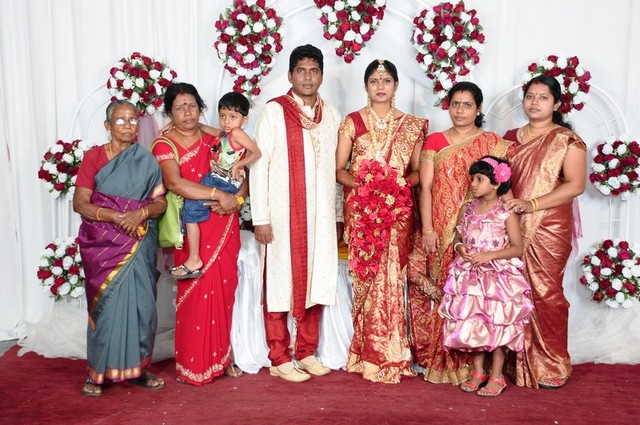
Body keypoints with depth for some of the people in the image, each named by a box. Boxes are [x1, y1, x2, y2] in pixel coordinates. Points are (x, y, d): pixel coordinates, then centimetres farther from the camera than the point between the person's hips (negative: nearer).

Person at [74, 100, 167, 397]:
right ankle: (98, 371, 10)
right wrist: (116, 217, -18)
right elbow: (80, 203, -5)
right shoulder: (93, 157, 4)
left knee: (141, 303, -2)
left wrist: (141, 213, -17)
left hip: (139, 243, 2)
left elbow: (160, 202, 4)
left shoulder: (146, 161, 9)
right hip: (103, 244, -1)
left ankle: (137, 367, 11)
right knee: (107, 303, -2)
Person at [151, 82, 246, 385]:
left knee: (224, 291, 6)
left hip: (224, 227, 4)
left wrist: (237, 199, -11)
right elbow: (174, 182, -19)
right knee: (196, 293, -4)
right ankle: (193, 365, 10)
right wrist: (218, 195, -23)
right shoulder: (165, 145, -1)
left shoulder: (214, 140, 12)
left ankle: (221, 357, 19)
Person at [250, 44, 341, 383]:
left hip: (320, 214, 5)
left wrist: (338, 214, 9)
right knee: (281, 282, 2)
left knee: (316, 281, 10)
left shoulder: (331, 115, 10)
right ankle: (279, 359, 14)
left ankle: (306, 352, 24)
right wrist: (260, 218, -12)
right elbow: (258, 165, -7)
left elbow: (335, 167, 13)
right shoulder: (274, 111, -5)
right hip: (283, 215, -5)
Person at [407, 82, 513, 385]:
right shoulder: (434, 141, 9)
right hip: (439, 231, 1)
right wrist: (427, 229, -5)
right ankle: (437, 360, 13)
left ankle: (467, 362, 13)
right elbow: (425, 186, 3)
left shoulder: (492, 143, 7)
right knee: (439, 292, 1)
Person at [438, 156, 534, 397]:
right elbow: (457, 238, 16)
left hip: (498, 275, -4)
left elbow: (517, 247, -7)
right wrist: (460, 248, -7)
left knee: (497, 324, -1)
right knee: (471, 324, 6)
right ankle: (478, 372, 22)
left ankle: (496, 376, 13)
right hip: (469, 276, 4)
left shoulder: (507, 213, -7)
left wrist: (489, 255, -18)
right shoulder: (467, 209, 7)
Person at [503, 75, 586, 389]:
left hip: (549, 230, -4)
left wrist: (533, 204, -18)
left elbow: (575, 185, -10)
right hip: (513, 229, 5)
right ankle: (516, 362, 17)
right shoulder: (511, 138, 15)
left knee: (546, 294, -2)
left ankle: (551, 368, 12)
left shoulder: (567, 140, -1)